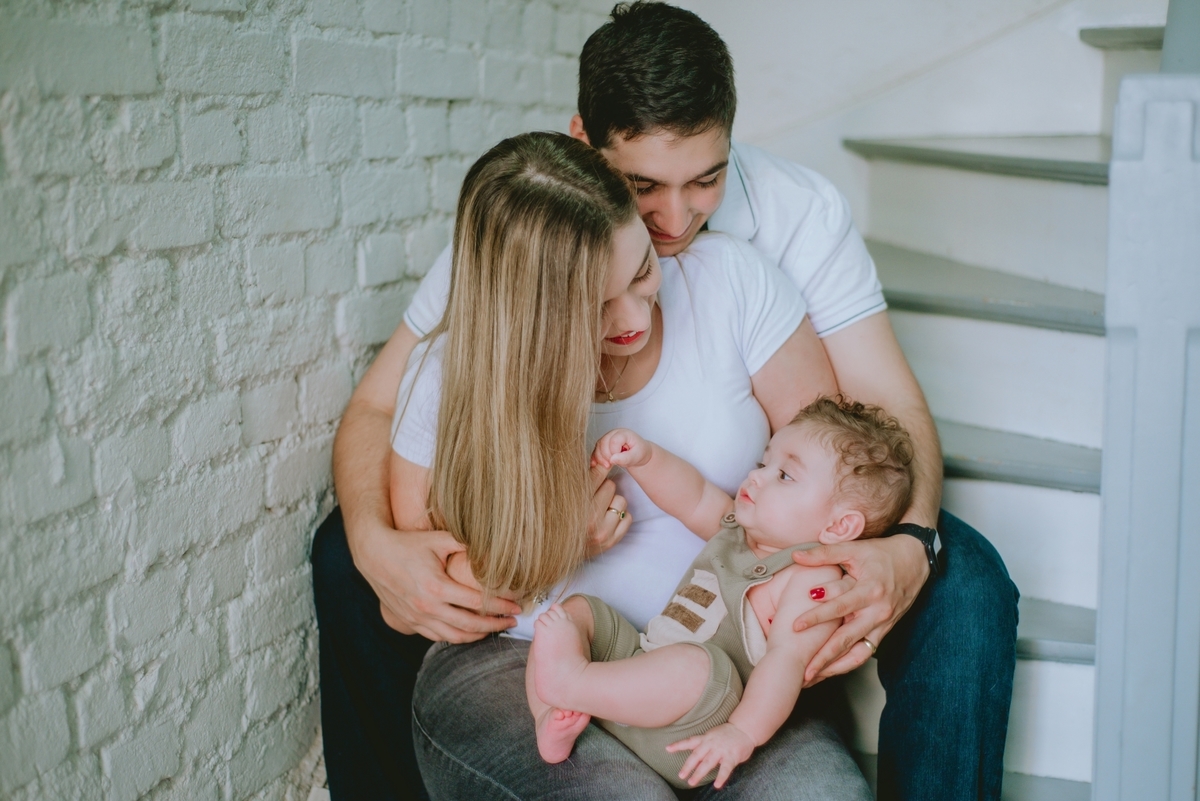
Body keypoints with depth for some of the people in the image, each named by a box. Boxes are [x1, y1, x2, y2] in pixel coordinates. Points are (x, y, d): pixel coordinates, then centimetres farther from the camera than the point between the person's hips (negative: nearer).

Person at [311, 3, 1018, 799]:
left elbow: (894, 411, -19)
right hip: (571, 516, 1)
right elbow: (375, 407, -13)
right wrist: (376, 545, -35)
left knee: (964, 585, -27)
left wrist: (908, 549, -41)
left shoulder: (799, 210, -20)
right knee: (344, 547, -14)